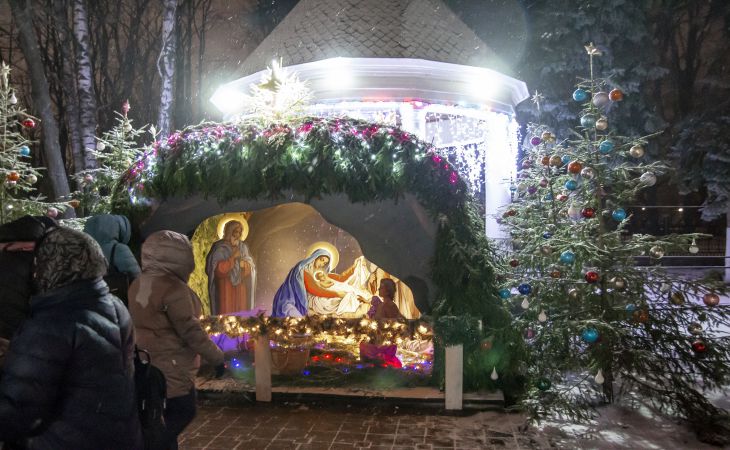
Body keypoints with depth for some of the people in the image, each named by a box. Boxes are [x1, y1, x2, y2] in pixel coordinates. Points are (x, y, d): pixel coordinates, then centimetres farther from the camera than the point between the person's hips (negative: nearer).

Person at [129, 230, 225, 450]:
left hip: (149, 362, 9)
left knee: (166, 419, 18)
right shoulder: (172, 288, -21)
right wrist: (216, 356, -12)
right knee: (182, 412, 5)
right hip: (172, 367, -9)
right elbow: (190, 329, -21)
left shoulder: (138, 285, 7)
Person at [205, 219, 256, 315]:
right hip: (226, 289, -5)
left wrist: (244, 263, -9)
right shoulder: (220, 248, -8)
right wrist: (233, 258, -17)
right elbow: (218, 268, -16)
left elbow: (250, 264, 12)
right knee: (226, 314, -7)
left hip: (240, 288, 5)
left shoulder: (242, 247, 10)